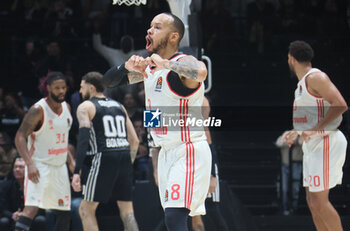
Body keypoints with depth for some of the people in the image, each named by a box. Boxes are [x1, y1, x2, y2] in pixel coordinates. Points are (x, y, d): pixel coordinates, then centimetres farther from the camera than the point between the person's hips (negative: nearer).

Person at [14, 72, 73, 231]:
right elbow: (20, 137, -19)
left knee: (65, 212, 11)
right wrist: (29, 164, -30)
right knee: (31, 208, -22)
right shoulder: (38, 110, -16)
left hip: (59, 167, 8)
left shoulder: (66, 107, 7)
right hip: (39, 166, -8)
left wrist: (71, 163, 19)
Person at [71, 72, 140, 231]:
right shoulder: (119, 106, 22)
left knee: (86, 210, 5)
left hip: (104, 158, -5)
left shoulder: (85, 107, 4)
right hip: (125, 156, 5)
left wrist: (77, 172, -15)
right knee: (127, 211, 9)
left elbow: (83, 139, -10)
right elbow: (135, 141, 18)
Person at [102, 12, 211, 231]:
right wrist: (127, 67, -8)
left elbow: (200, 72, -42)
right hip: (167, 152, 9)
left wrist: (165, 63, -32)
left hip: (190, 151, -9)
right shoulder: (148, 65, 9)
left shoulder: (184, 63, -17)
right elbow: (109, 80, 12)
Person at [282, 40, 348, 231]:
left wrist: (315, 129, -25)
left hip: (326, 143, -10)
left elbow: (340, 105, -23)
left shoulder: (315, 77, -13)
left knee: (319, 202, -11)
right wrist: (296, 133, 24)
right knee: (312, 201, 9)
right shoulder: (302, 83, 17)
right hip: (313, 145, 10)